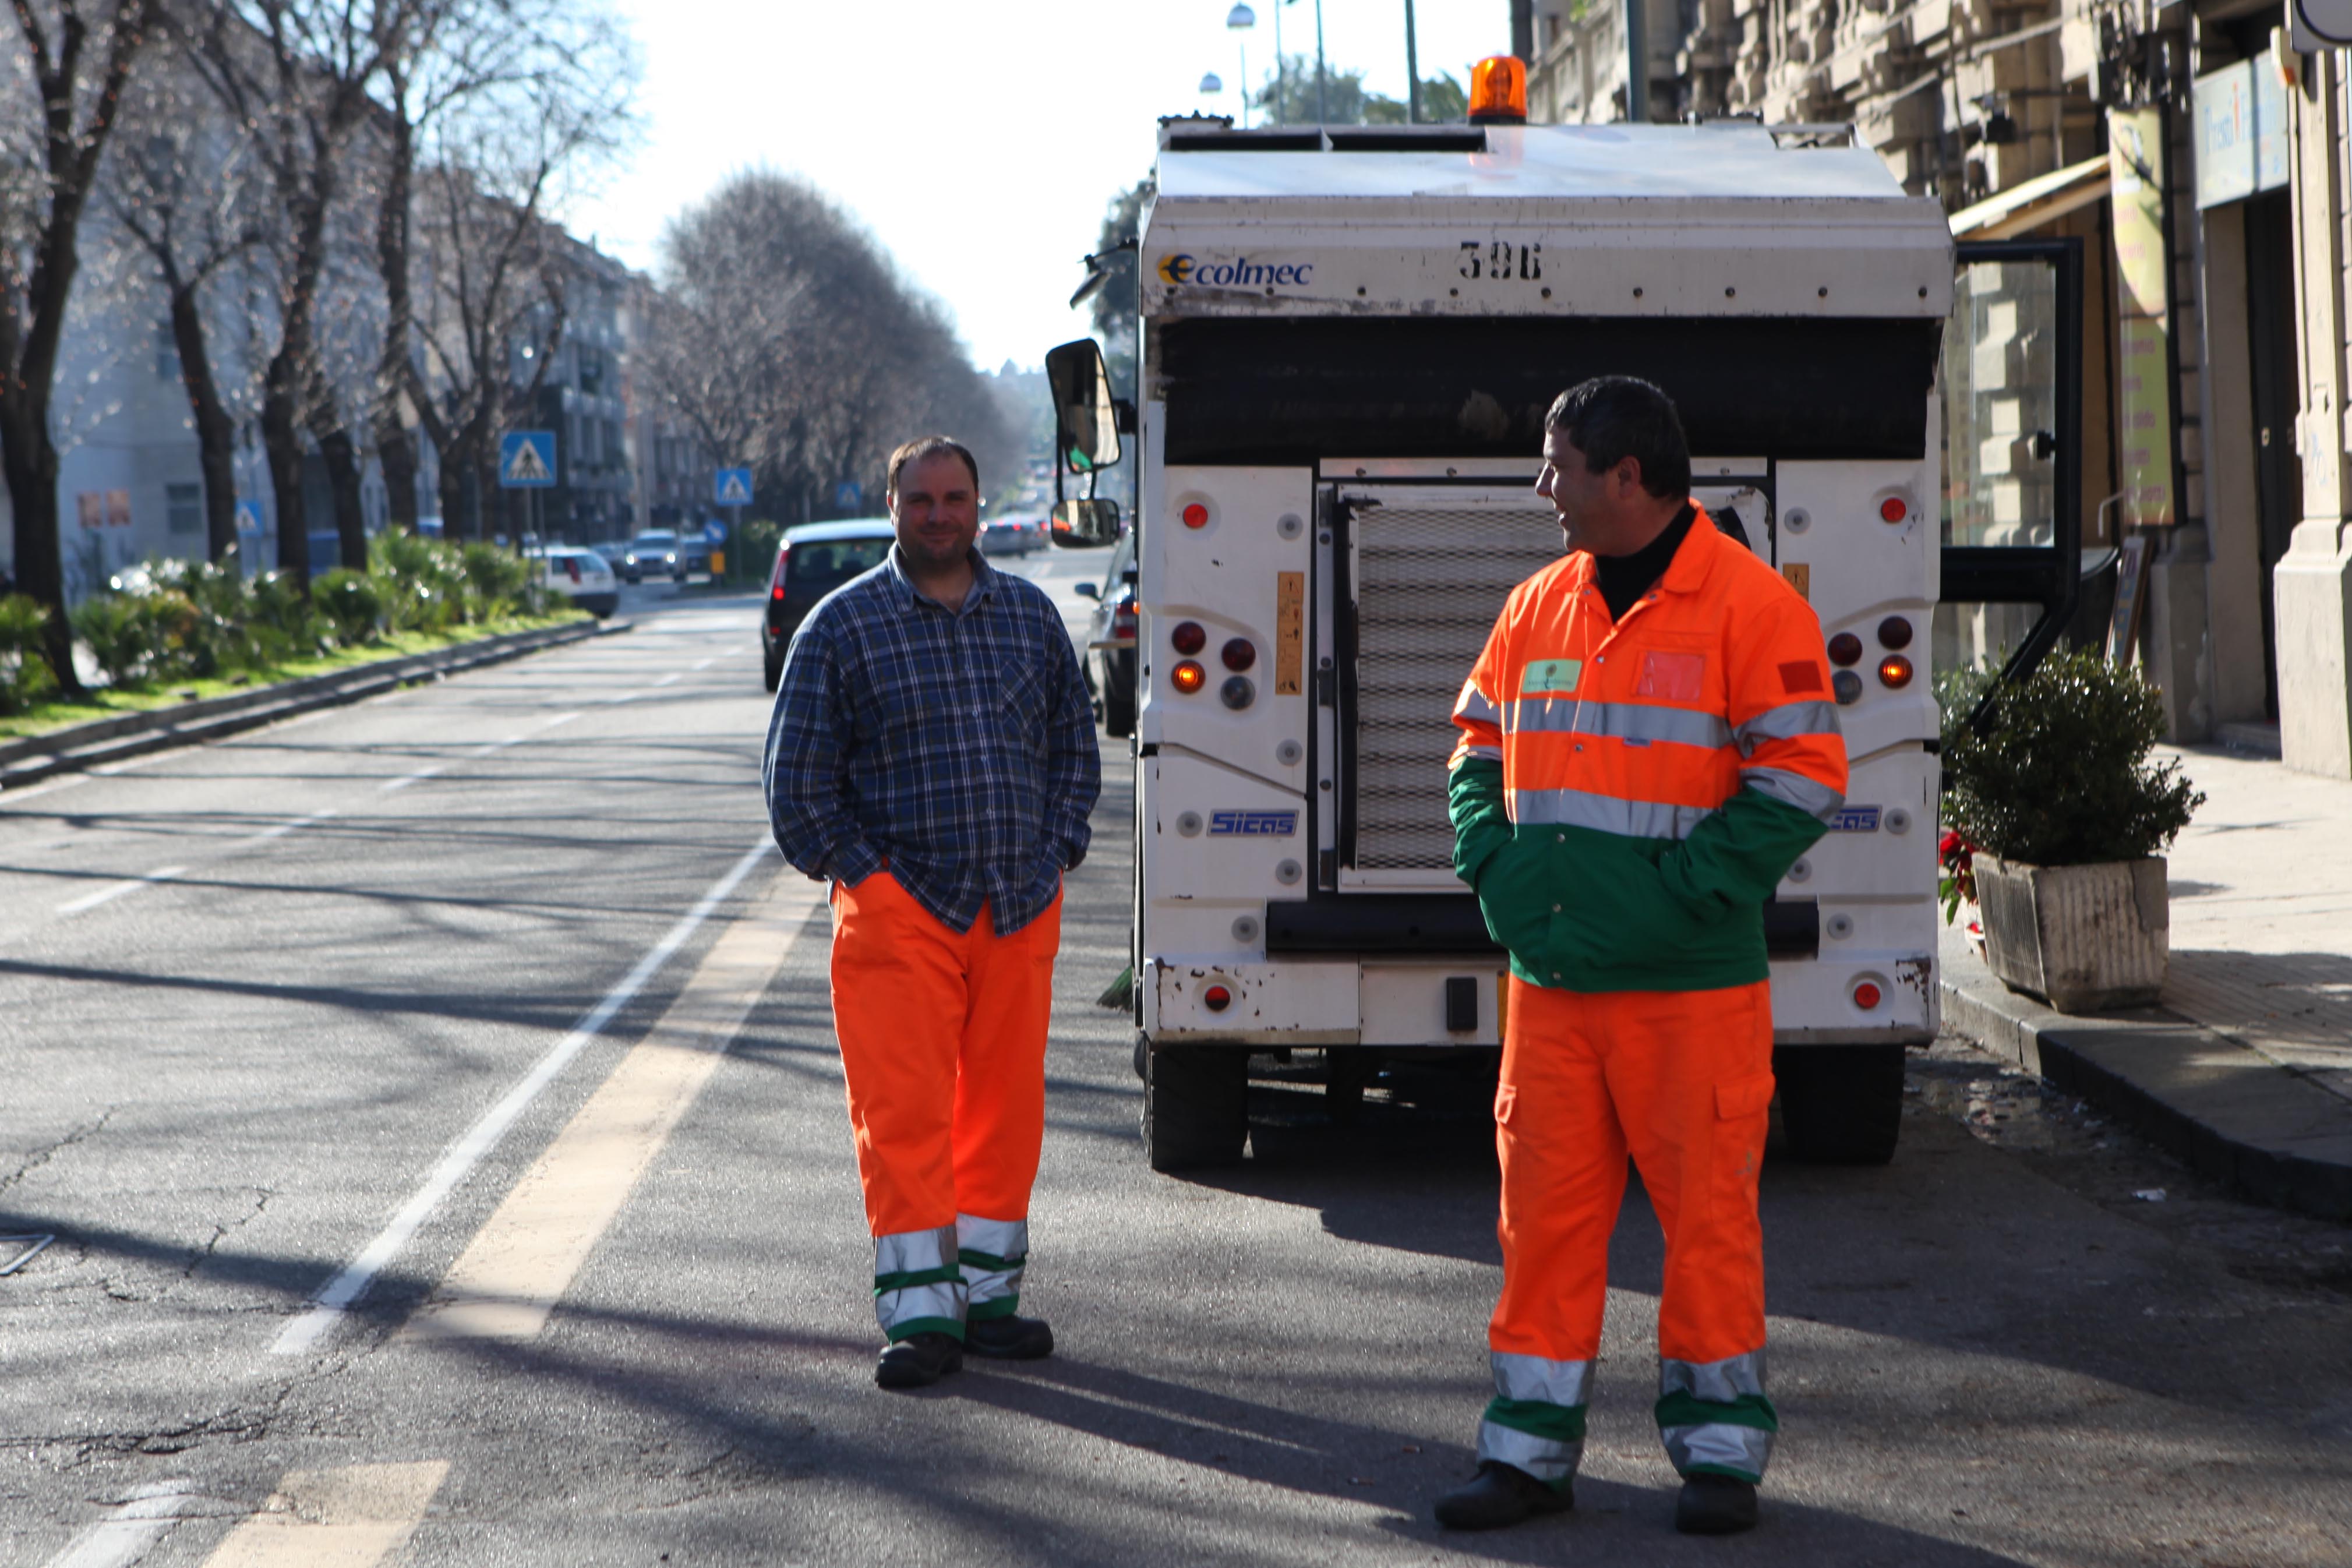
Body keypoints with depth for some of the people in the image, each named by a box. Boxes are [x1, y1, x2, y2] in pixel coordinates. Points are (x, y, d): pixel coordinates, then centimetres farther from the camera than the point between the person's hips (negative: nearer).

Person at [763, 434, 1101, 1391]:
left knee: (1006, 1101, 7)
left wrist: (1055, 854, 8)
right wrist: (856, 872, -5)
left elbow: (1075, 743, 19)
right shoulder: (842, 624, 0)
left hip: (1019, 910, 4)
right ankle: (920, 1310, -7)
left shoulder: (1031, 615, 12)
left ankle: (986, 1293, 16)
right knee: (903, 1109, -8)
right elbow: (796, 773, 2)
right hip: (898, 908, -4)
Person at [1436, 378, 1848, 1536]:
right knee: (1543, 1208, 7)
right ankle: (1531, 1449, 17)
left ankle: (1718, 1450, 14)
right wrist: (1490, 864, 5)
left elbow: (1801, 778, -10)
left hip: (1691, 983, -5)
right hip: (1550, 980, 5)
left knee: (1706, 1209, 2)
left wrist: (1681, 889, -15)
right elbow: (1478, 744, 22)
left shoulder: (1748, 604, -7)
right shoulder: (1539, 605, 12)